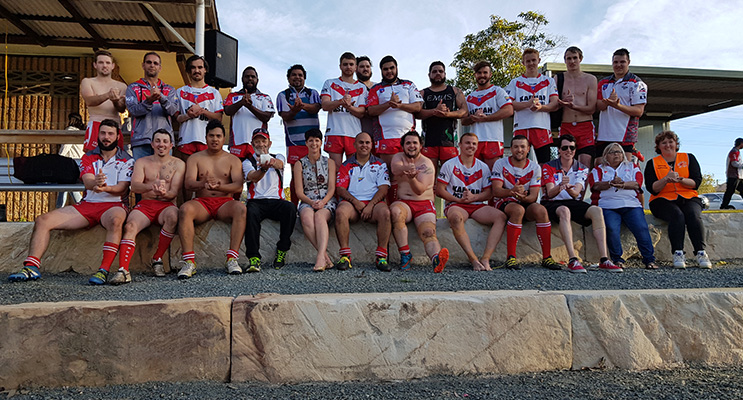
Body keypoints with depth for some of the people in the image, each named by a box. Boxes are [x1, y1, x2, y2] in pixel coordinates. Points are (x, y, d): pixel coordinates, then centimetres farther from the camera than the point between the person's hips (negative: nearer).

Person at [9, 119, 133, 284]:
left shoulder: (126, 159, 5)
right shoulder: (88, 157, 15)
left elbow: (123, 189, -7)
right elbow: (87, 182, -4)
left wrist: (106, 188, -30)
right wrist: (95, 182, -31)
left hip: (113, 204, -5)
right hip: (87, 204, 5)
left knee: (115, 220, -41)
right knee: (43, 221, -9)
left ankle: (104, 270, -43)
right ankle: (31, 267, -12)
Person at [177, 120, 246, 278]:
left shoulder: (233, 160, 13)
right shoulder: (195, 158, 14)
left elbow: (238, 186, -2)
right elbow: (188, 183, -1)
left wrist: (219, 187, -22)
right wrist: (203, 184, -25)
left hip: (225, 203, 0)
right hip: (202, 202, 0)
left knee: (240, 208, -34)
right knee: (185, 209, -33)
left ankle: (232, 259, -34)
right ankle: (189, 261, -33)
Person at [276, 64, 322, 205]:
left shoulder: (312, 93, 14)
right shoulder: (283, 95, 11)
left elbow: (316, 108, -7)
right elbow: (285, 116, -4)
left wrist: (303, 105, -29)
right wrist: (294, 110, -27)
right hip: (294, 140, -1)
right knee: (296, 175, -2)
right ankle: (293, 207, 4)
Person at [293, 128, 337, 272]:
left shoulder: (329, 162, 14)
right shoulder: (300, 164, 13)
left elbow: (332, 188, 4)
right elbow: (299, 191, 5)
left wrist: (323, 202, -15)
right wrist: (311, 202, -14)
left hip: (327, 202, 0)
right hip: (307, 202, 1)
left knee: (320, 216, -36)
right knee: (307, 218, -36)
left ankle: (320, 256, -53)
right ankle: (325, 256, -40)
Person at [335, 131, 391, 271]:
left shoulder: (380, 164, 15)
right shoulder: (346, 165, 17)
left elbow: (383, 189, 3)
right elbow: (340, 189, 7)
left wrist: (370, 205, -13)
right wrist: (355, 202, -11)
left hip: (374, 202, 0)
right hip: (352, 202, 0)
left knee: (384, 212, -34)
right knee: (340, 211, -33)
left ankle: (381, 257, -28)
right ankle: (345, 256, -28)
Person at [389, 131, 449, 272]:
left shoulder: (427, 164, 2)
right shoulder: (398, 157, 10)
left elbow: (420, 190, -11)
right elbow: (395, 168, -17)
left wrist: (412, 178, -33)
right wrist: (406, 168, -41)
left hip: (424, 203, -1)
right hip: (403, 202, 1)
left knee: (429, 233, -26)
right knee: (395, 211, -33)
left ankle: (436, 258, -52)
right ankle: (405, 254, -28)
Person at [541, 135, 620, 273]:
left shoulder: (582, 169, 8)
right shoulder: (549, 167, 0)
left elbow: (576, 193, -9)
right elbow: (550, 193, -13)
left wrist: (570, 190, -34)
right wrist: (560, 186, -36)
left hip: (573, 203, 4)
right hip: (552, 204, -3)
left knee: (596, 211, -26)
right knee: (564, 210, -38)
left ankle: (604, 259, -31)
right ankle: (572, 260, -46)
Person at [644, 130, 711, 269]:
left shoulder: (689, 158, 15)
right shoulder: (652, 163, 11)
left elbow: (696, 182, 3)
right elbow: (652, 189, 0)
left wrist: (679, 179, -16)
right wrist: (666, 179, -18)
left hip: (689, 198, 2)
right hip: (663, 200, -2)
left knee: (694, 215, -31)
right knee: (677, 215, -33)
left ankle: (701, 252, -32)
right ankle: (678, 253, -36)